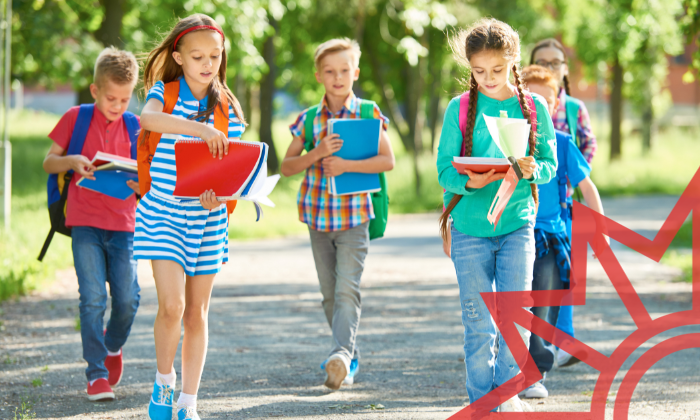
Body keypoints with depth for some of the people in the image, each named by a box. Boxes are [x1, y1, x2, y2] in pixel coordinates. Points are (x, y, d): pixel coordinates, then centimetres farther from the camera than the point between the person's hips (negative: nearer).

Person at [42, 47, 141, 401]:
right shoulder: (77, 118, 2)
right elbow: (48, 162, 4)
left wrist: (140, 182, -12)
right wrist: (72, 162, -17)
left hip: (123, 225, 2)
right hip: (85, 224, -2)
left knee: (127, 298, -3)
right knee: (93, 298, -9)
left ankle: (113, 346, 29)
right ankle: (96, 375, -2)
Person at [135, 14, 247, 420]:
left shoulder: (226, 107, 4)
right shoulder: (165, 94, -4)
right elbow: (147, 118, -28)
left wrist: (220, 193, -20)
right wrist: (198, 128, -41)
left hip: (207, 218, 3)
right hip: (163, 213, -3)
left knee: (197, 313, 6)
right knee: (172, 305, -16)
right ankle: (164, 381, 8)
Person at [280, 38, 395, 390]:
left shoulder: (368, 113, -1)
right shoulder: (308, 119, 5)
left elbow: (388, 160, -9)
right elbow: (286, 166, 3)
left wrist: (346, 165, -21)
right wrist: (318, 154, -15)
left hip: (354, 214, -4)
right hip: (318, 214, 4)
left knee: (347, 289, -17)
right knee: (329, 293, 10)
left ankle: (342, 353, -27)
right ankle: (350, 360, 22)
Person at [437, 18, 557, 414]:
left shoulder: (534, 107, 2)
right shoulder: (459, 109, -2)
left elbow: (551, 163, 5)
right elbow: (445, 169, -3)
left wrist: (533, 170, -18)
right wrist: (468, 180, -25)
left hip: (517, 223, 1)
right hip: (469, 228, 0)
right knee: (479, 321, 3)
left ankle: (508, 392, 11)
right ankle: (481, 401, 12)